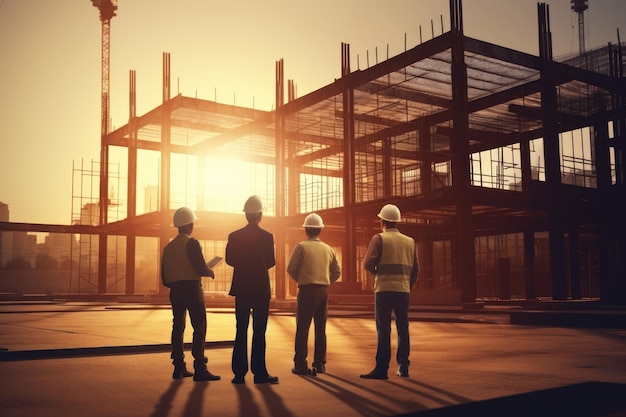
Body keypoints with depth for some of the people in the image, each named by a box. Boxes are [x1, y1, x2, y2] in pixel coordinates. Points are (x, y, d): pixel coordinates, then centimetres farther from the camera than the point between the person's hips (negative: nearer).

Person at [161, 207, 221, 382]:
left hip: (175, 292, 7)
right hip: (192, 289, -7)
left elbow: (164, 278, 11)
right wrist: (211, 272, 3)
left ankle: (179, 367, 12)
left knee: (178, 327, 10)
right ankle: (200, 368, -9)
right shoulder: (192, 243, -8)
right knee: (199, 327, -4)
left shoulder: (168, 247, 12)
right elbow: (201, 268, -17)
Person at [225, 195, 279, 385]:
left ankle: (239, 373, 7)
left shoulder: (234, 236, -1)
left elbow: (230, 259, 2)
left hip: (241, 288, 3)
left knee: (241, 330, 8)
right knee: (259, 332, 2)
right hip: (261, 289, -3)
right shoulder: (267, 237, -8)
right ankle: (259, 373, 2)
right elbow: (271, 262, -4)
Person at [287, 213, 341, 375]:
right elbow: (336, 272, 10)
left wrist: (301, 281, 9)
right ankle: (319, 363, 12)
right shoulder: (328, 249, 8)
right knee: (321, 328, 11)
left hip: (307, 290, -4)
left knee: (302, 327, 0)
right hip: (324, 290, 4)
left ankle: (300, 364, -2)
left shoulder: (301, 247, -6)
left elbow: (291, 269, -8)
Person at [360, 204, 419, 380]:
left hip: (384, 289, -4)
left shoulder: (379, 238, -2)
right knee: (403, 328, 12)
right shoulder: (410, 241, 12)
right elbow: (415, 268, 14)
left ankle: (382, 368, -3)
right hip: (403, 289, 4)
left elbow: (368, 263, -10)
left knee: (383, 329, -2)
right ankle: (403, 367, 14)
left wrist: (378, 273, 8)